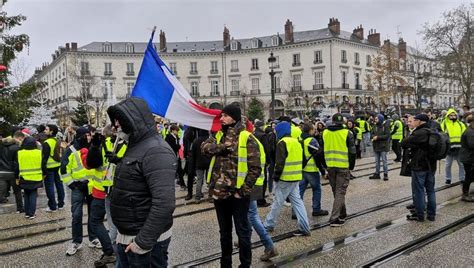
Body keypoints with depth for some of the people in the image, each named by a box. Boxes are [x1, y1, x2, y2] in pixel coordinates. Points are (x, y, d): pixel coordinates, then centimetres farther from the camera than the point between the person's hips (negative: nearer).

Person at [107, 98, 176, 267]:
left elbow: (164, 203, -28)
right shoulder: (135, 146, 11)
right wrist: (123, 235, 13)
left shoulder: (156, 151, -21)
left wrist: (143, 242, -24)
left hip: (147, 240, -9)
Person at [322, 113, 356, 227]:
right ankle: (334, 218, -5)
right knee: (340, 191, 0)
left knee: (336, 191, 18)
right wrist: (351, 166, 7)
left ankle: (342, 214, 31)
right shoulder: (347, 133, -8)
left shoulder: (325, 133, 4)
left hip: (330, 166, 4)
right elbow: (352, 151, -5)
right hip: (343, 166, -4)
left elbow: (322, 150, 9)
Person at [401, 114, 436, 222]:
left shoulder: (418, 133, -20)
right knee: (430, 190, 14)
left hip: (419, 166, -8)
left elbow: (404, 144, -19)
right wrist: (413, 129, 12)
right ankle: (431, 214, 22)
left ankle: (419, 215, 9)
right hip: (431, 165, 8)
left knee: (418, 191, 2)